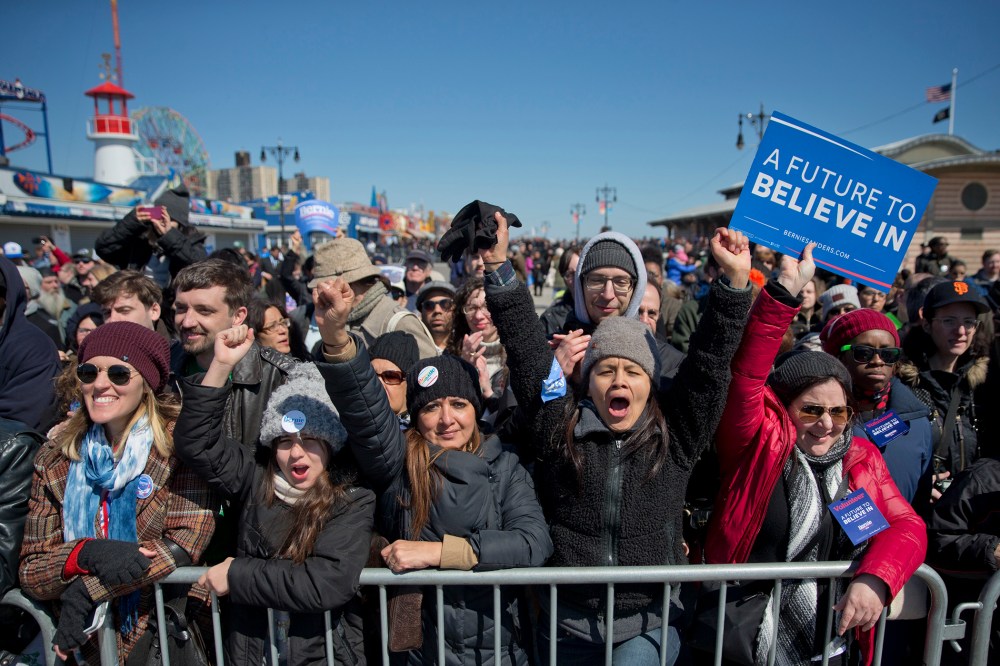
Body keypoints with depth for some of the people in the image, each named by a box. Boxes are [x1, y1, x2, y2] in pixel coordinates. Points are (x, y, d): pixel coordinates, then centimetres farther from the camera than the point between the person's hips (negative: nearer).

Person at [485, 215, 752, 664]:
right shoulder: (559, 427, -5)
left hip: (650, 625, -1)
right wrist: (498, 267, -17)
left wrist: (734, 281, -18)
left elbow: (708, 362, -9)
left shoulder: (675, 434, -3)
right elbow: (525, 353, -11)